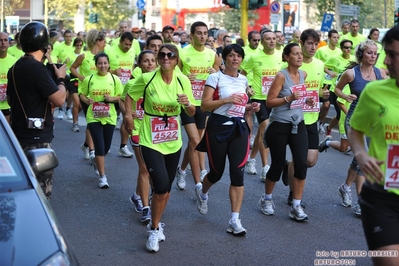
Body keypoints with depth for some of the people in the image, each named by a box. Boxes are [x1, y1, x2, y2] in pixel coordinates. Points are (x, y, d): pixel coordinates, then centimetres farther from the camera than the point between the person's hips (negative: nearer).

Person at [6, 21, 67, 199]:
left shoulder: (15, 68, 11)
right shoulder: (36, 68, -18)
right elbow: (59, 100, -20)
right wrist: (60, 78, -2)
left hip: (19, 134, 10)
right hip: (36, 138, -10)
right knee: (41, 190, -4)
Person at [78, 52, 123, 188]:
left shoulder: (114, 79, -1)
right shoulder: (89, 79, -1)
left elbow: (121, 96, 3)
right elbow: (82, 94, 8)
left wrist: (112, 98, -17)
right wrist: (86, 100, -14)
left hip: (109, 117, 2)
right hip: (94, 117, -2)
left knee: (106, 147, 13)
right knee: (99, 146, -9)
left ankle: (98, 163, 46)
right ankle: (102, 176, 0)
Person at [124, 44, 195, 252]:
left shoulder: (183, 81, -5)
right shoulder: (147, 78, -12)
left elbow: (191, 113, 3)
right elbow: (130, 96, 4)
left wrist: (187, 104, -18)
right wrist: (128, 117, -6)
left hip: (173, 142, 4)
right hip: (150, 141, -4)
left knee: (166, 187, 14)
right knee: (161, 186, -16)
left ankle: (155, 224, 38)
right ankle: (154, 229, 5)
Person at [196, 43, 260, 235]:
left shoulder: (243, 80, 12)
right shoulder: (215, 77, -5)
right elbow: (204, 105, -11)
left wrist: (250, 107, 4)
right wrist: (226, 99, -22)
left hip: (239, 128, 4)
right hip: (218, 127, -4)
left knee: (238, 173, -8)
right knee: (217, 172, 8)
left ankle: (234, 220, -6)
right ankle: (202, 193, 45)